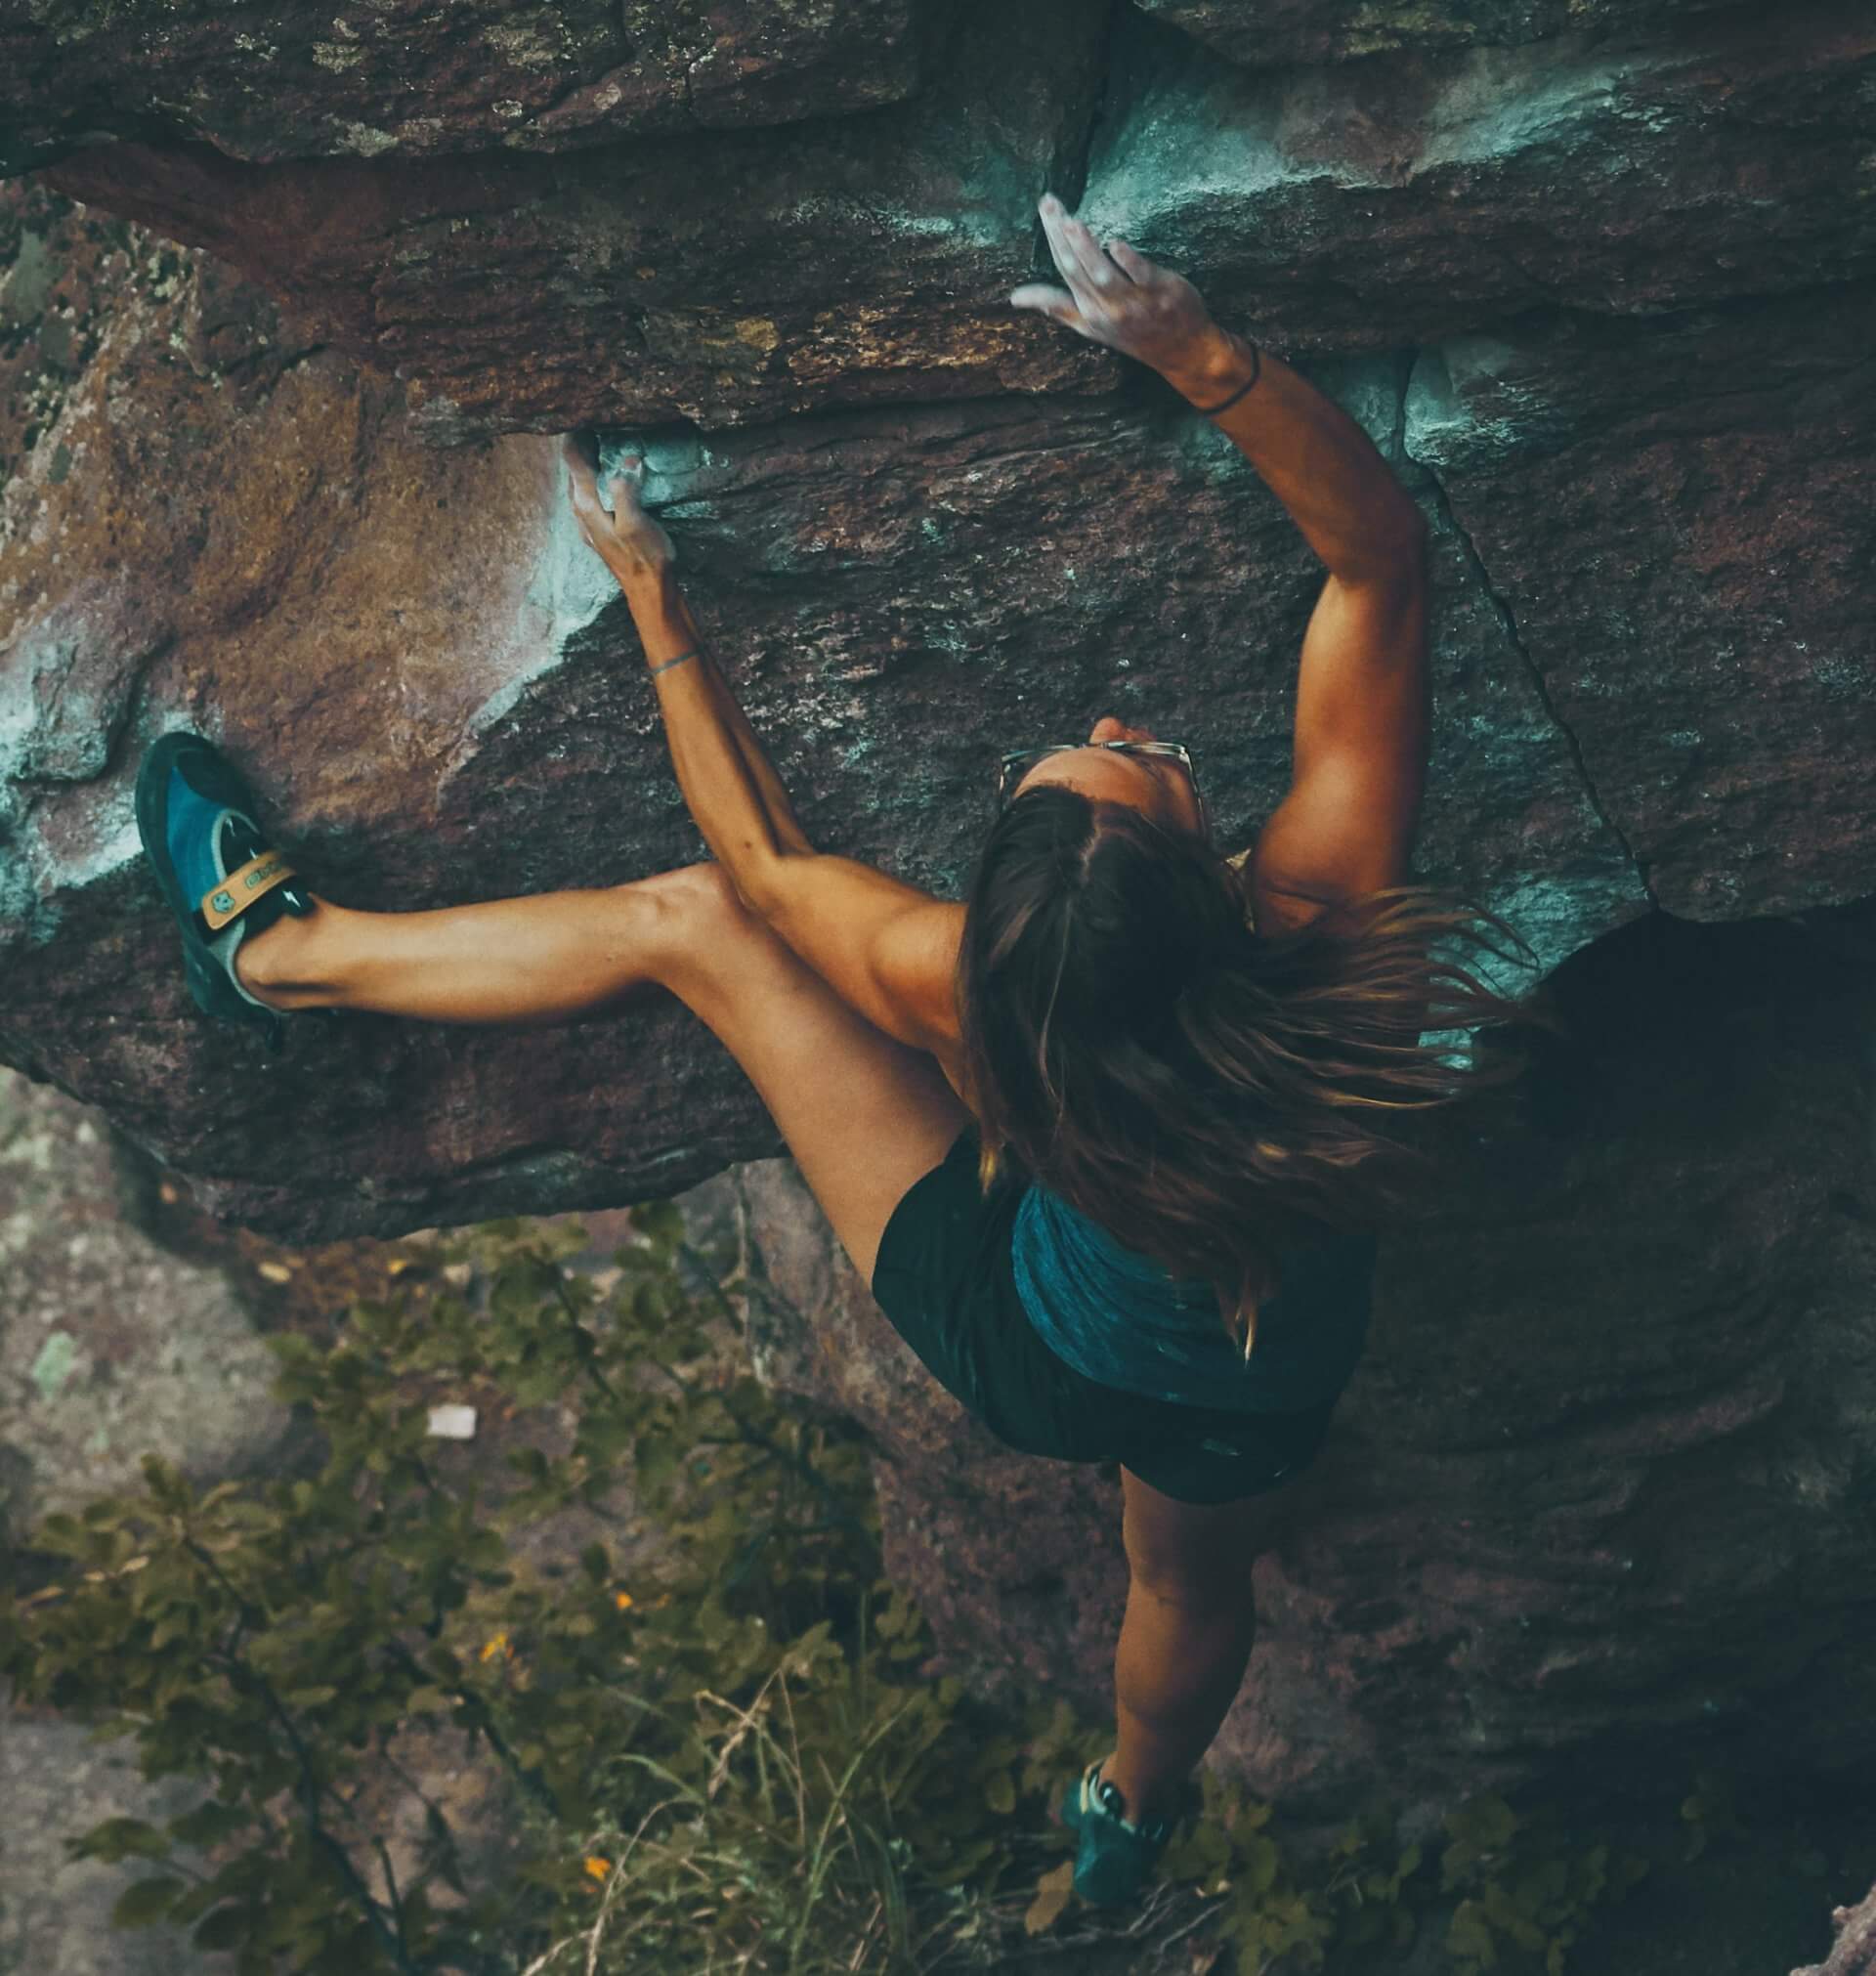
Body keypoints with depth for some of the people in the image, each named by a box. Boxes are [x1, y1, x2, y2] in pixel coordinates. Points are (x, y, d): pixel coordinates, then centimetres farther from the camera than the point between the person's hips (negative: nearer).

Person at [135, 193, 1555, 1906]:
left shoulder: (964, 989, -39)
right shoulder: (1317, 918, -40)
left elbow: (759, 855, -16)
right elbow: (1378, 547, -31)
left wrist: (653, 600, -7)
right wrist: (1204, 356, -42)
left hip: (1021, 1347, -1)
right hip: (1253, 1411, 2)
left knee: (689, 916, 3)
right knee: (1194, 1579, 40)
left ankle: (275, 948, 25)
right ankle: (1131, 1816, 75)